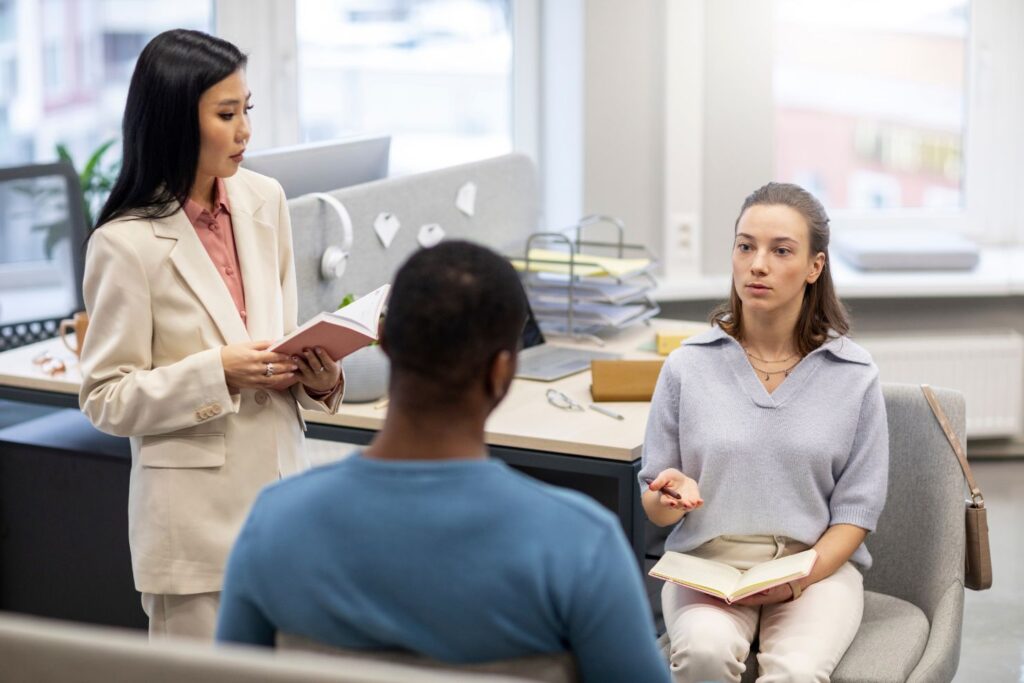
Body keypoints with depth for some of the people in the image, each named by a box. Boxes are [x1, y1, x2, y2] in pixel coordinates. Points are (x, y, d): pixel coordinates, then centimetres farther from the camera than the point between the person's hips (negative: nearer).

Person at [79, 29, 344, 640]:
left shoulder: (265, 200, 4)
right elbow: (106, 400, -8)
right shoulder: (127, 243, -12)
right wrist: (217, 374, -20)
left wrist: (318, 377, -7)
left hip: (279, 487, 5)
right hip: (197, 516, -5)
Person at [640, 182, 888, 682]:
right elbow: (654, 508, 7)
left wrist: (796, 580, -14)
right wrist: (673, 495, -17)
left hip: (817, 564, 0)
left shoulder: (855, 374, 3)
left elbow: (857, 508, 2)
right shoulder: (688, 366, 3)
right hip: (707, 561, 1)